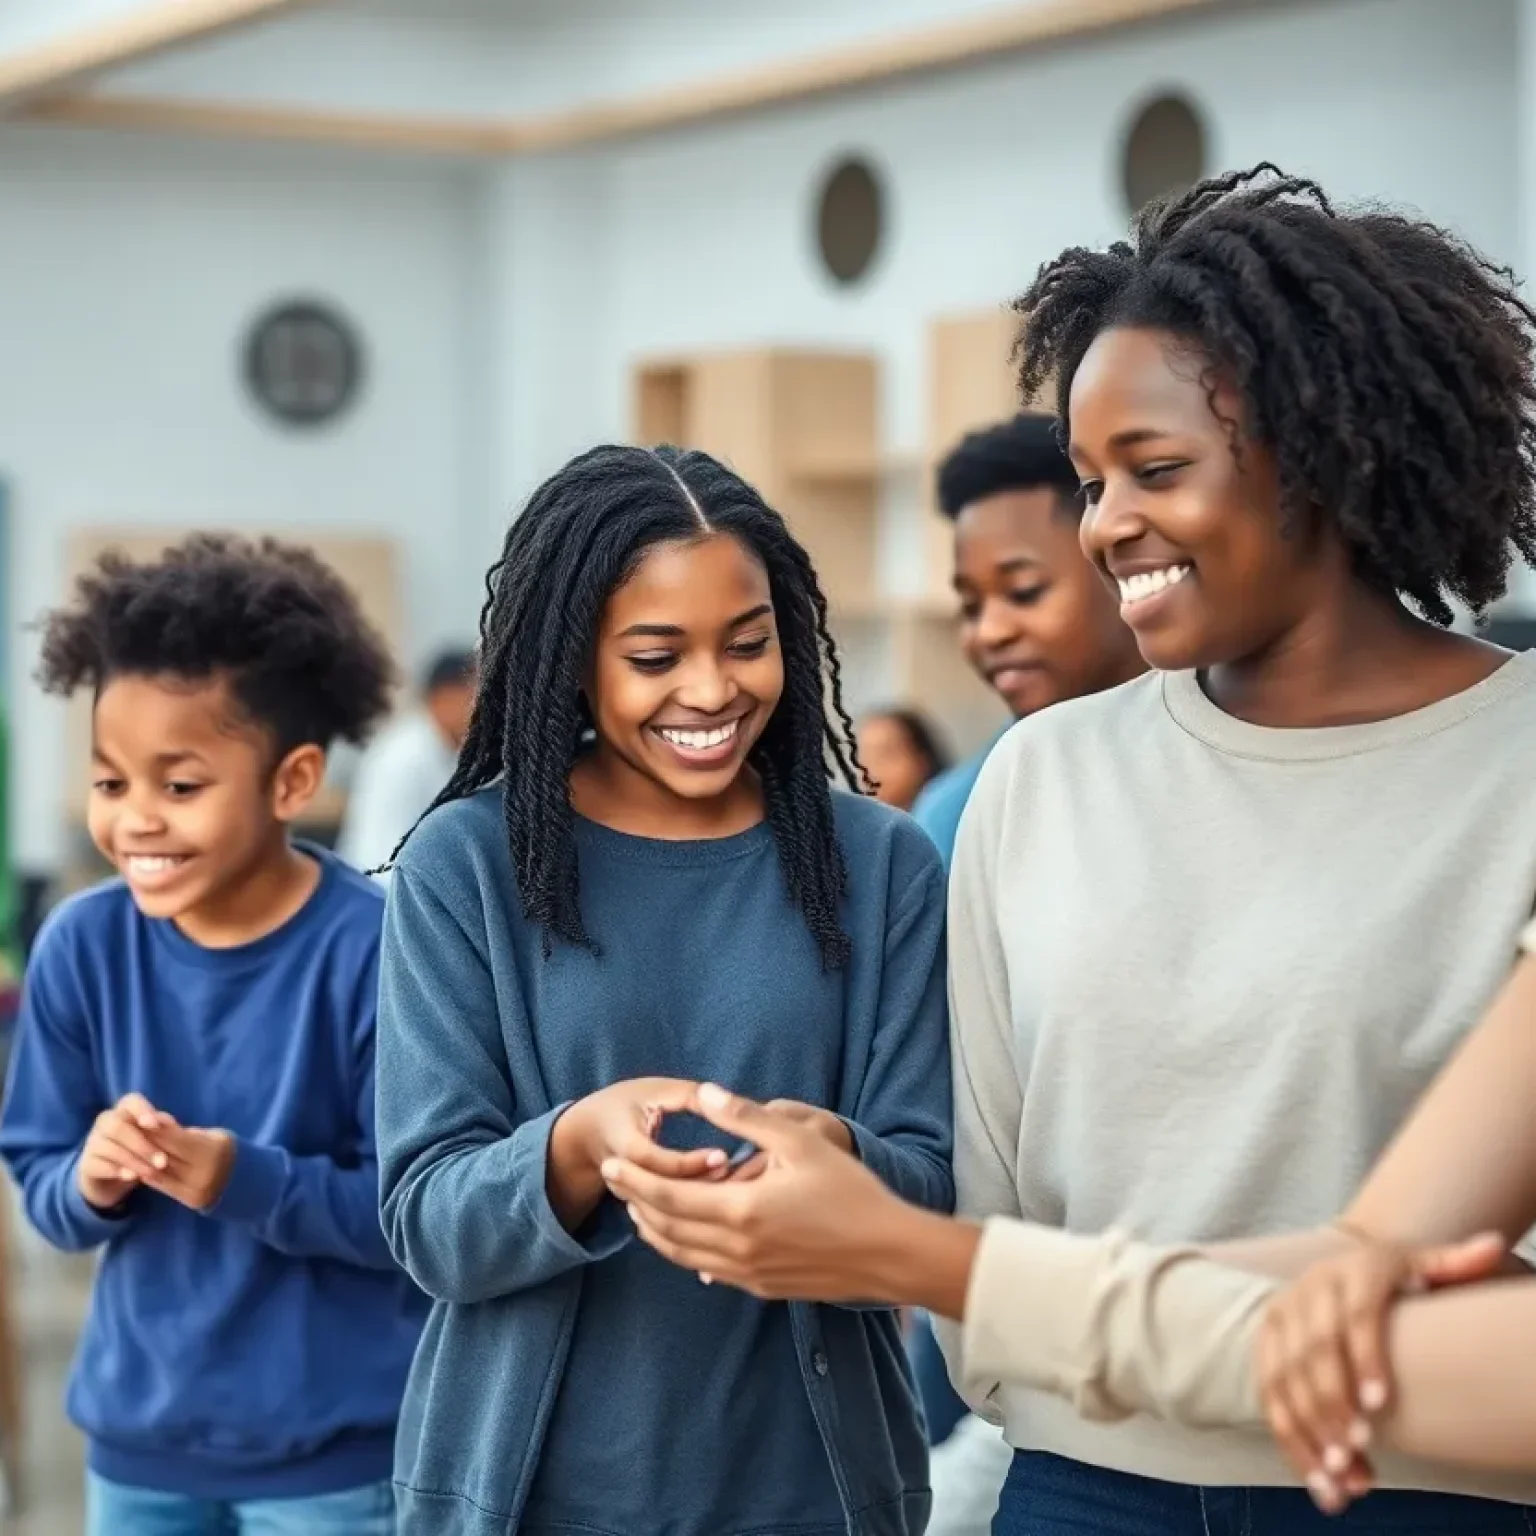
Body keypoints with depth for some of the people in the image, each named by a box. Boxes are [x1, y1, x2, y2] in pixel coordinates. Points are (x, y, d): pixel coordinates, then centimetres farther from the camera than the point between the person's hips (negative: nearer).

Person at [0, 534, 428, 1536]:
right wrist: (90, 1179, -19)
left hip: (336, 1452, -4)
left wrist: (249, 1181, -27)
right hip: (136, 1435, 4)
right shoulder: (81, 946, -4)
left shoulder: (374, 949, -16)